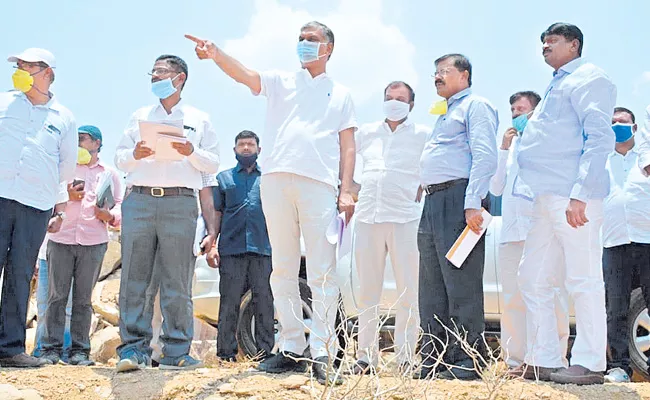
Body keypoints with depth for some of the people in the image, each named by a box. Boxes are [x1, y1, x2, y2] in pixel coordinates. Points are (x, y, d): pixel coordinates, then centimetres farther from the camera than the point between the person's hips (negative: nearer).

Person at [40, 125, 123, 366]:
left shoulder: (110, 174, 18)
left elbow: (120, 206, 11)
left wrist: (110, 216, -10)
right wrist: (65, 197, -5)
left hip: (94, 241, 0)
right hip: (61, 238, 1)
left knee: (83, 298, -1)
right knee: (57, 295, -5)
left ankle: (80, 350, 1)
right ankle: (52, 349, -3)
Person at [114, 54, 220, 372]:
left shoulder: (199, 120, 17)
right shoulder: (140, 117, 22)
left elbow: (213, 165, 10)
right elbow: (119, 159, 17)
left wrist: (192, 152, -9)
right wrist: (135, 155, -5)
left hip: (180, 203, -2)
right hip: (139, 200, 2)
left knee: (177, 280, -3)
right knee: (135, 276, -5)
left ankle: (176, 351, -1)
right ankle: (134, 348, -3)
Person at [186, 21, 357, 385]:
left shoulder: (340, 94, 19)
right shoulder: (281, 82, 20)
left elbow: (348, 146, 12)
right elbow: (245, 74, 0)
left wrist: (346, 190, -2)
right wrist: (216, 53, -20)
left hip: (319, 183, -2)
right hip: (277, 179, 2)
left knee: (322, 272, -8)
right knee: (283, 270, 3)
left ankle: (323, 353, -7)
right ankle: (292, 350, 9)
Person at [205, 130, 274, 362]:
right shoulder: (224, 178, 19)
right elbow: (216, 213, 14)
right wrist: (212, 245, 3)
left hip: (263, 248, 0)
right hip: (231, 248, 0)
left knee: (264, 301, 0)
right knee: (229, 302, -2)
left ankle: (265, 352, 4)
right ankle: (226, 353, 1)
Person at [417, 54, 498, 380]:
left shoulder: (475, 106, 0)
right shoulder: (444, 114, 29)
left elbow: (485, 156, -13)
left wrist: (473, 203, -23)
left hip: (458, 199, -10)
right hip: (433, 203, 10)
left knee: (462, 285, -10)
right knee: (432, 288, 8)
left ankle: (466, 362, -7)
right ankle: (433, 360, 12)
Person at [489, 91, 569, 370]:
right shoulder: (510, 146, 26)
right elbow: (496, 188, 19)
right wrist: (504, 148, 10)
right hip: (511, 232, 5)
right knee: (513, 300, 3)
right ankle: (515, 361, 6)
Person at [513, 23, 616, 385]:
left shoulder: (590, 79, -3)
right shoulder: (557, 86, 25)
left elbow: (600, 138, -13)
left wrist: (579, 194, -21)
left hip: (572, 197, -10)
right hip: (547, 198, 10)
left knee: (583, 280, -6)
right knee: (533, 280, 9)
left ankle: (589, 364, 0)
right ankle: (544, 360, 14)